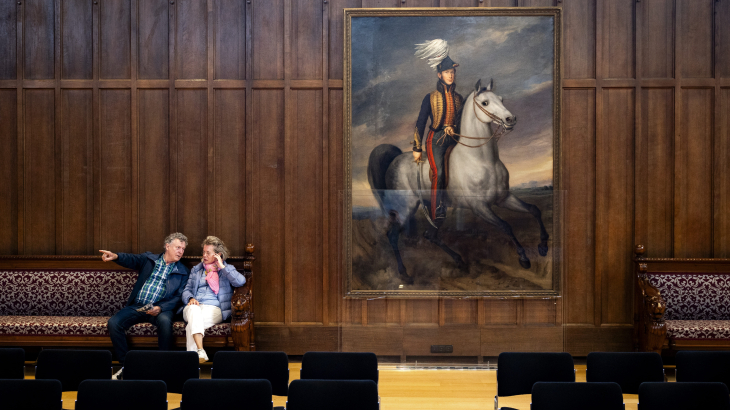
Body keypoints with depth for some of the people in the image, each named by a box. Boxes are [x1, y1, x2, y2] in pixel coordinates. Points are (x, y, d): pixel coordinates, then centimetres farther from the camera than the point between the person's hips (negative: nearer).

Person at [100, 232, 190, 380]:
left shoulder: (183, 272, 11)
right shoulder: (149, 259, 15)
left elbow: (178, 297, 3)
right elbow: (133, 260, -2)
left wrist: (160, 308, -15)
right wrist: (115, 256, -25)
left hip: (161, 308, -2)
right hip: (136, 306, 2)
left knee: (165, 321, -36)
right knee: (113, 323, -22)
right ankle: (125, 364, -8)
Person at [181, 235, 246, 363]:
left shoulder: (227, 269, 17)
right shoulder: (196, 269, 29)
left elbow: (241, 282, -4)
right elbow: (187, 290, 23)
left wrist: (222, 266, -1)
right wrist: (190, 299, -2)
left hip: (214, 308, -2)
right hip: (194, 306, 2)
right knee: (194, 310, -39)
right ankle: (200, 351, -53)